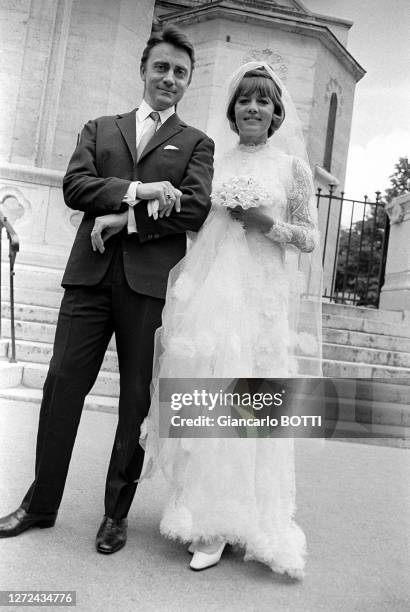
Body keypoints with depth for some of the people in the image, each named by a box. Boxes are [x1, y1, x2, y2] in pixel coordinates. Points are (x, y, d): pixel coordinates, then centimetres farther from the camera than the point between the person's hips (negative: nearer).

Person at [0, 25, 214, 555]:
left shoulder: (197, 144, 13)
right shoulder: (99, 129, 20)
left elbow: (196, 209, -3)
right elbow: (74, 186, 3)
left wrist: (125, 220, -9)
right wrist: (138, 190, -11)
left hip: (151, 282, -1)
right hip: (91, 274, 2)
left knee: (138, 398, 3)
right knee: (62, 384, 2)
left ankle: (116, 512, 19)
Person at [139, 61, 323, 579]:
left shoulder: (292, 166, 7)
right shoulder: (213, 158, 13)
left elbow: (310, 238, 8)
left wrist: (269, 225, -10)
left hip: (259, 294, -2)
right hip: (208, 288, 2)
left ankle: (226, 522, 13)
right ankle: (199, 511, 17)